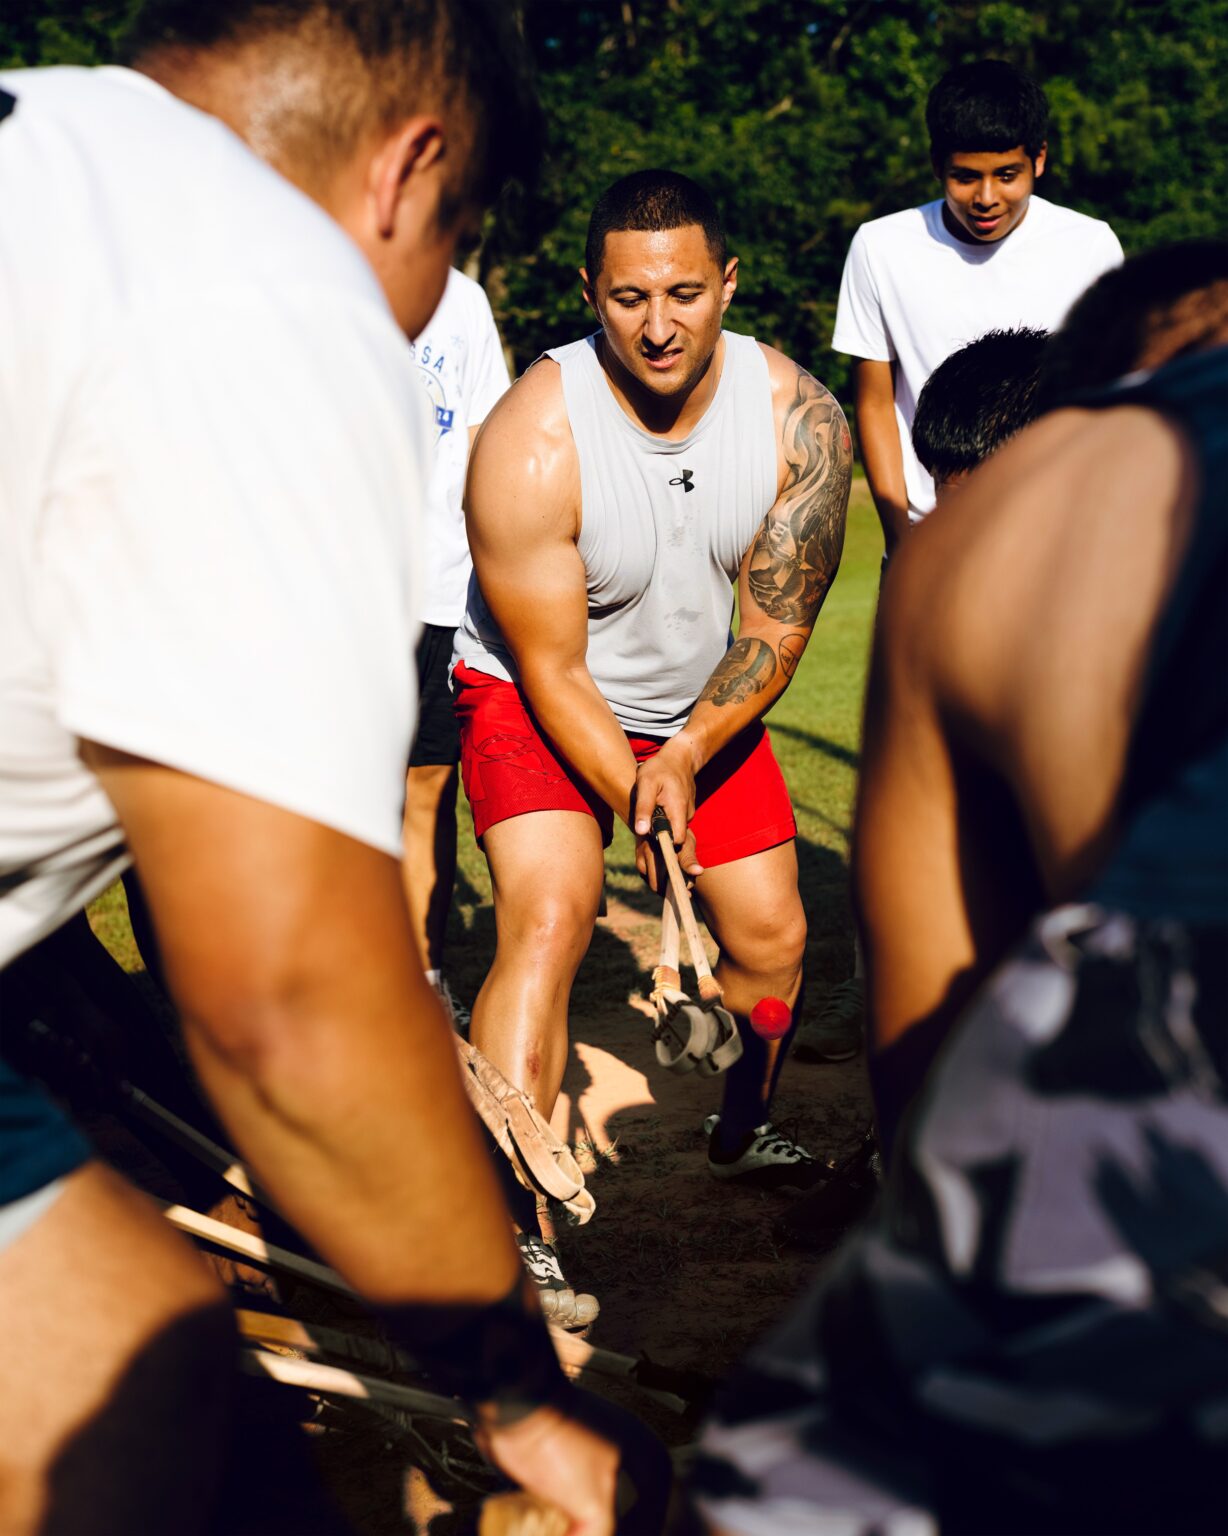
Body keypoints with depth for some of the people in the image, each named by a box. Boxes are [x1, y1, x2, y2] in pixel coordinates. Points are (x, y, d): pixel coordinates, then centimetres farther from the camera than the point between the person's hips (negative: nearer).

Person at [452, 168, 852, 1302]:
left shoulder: (799, 420, -19)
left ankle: (742, 1134, 39)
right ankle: (513, 1228, -24)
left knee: (771, 935, 9)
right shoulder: (532, 440, -29)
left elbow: (774, 636, -13)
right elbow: (554, 670, -21)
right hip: (532, 692, -4)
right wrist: (642, 816, -27)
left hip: (706, 702, 5)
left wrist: (683, 758, -27)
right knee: (549, 918, -26)